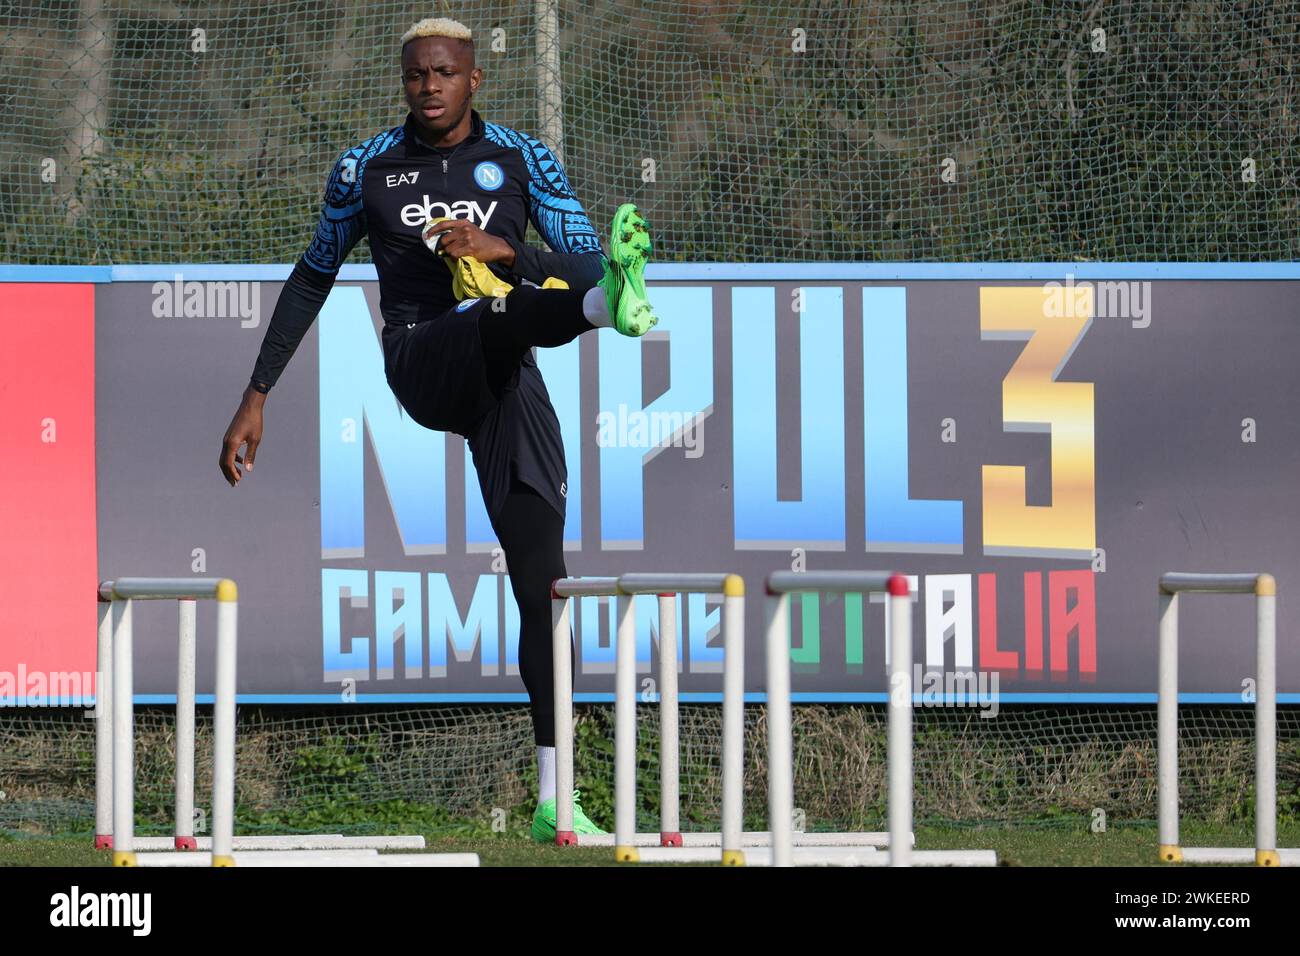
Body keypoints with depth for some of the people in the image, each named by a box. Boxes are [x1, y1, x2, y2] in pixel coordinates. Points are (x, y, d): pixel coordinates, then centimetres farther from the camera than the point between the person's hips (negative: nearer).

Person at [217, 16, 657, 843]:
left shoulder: (524, 160, 9)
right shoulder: (368, 168, 9)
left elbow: (583, 260, 3)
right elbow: (312, 279, 18)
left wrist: (504, 250, -16)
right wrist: (256, 398, 16)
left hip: (503, 381, 2)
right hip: (422, 363, -2)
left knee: (541, 580, -6)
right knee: (502, 316, -37)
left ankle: (553, 797, -5)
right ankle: (613, 303, -73)